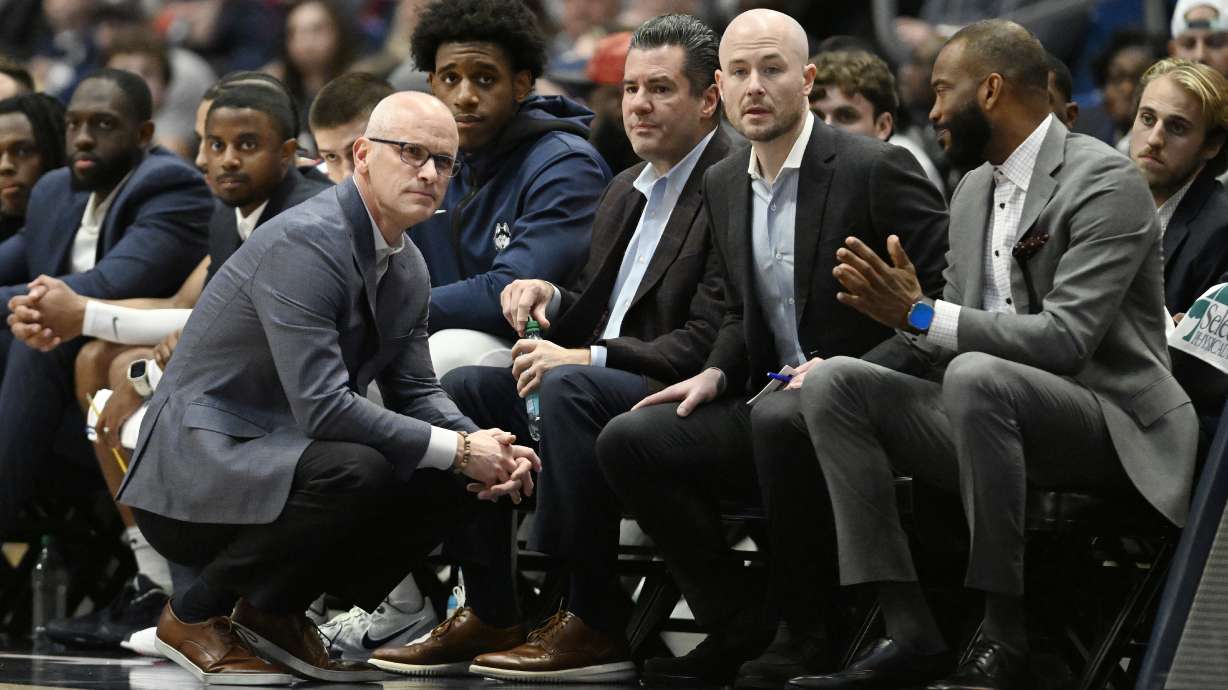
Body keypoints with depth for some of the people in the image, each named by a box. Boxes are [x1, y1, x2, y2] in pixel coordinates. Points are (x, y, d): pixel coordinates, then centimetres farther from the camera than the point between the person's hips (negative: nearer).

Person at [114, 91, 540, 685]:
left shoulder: (408, 268, 8)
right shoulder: (304, 243, -22)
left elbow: (415, 392, 12)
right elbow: (322, 405, -29)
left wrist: (487, 450, -9)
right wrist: (458, 449, -24)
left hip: (278, 454, 9)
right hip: (193, 472, -9)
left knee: (451, 485, -3)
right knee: (356, 471, -33)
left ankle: (273, 612, 8)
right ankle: (196, 614, -10)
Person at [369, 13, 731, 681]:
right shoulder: (625, 190, 20)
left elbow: (710, 342, -20)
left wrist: (589, 357, -24)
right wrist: (552, 299, 0)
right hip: (603, 384, 10)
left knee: (568, 387, -34)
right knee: (461, 387, -1)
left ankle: (593, 623, -29)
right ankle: (490, 613, -6)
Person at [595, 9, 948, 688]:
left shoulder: (876, 168, -11)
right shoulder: (723, 184, 12)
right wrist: (717, 373, 3)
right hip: (773, 402, 7)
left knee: (780, 420, -38)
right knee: (628, 441, -11)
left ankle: (807, 634, -20)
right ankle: (740, 630, -4)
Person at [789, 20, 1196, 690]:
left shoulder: (1105, 182, -11)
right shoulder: (974, 190, 15)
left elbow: (1065, 337, -22)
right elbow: (947, 337, 18)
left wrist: (919, 315, -24)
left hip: (1111, 429, -8)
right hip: (993, 410, 8)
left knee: (974, 377, -37)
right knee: (832, 384, -10)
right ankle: (908, 633, -18)